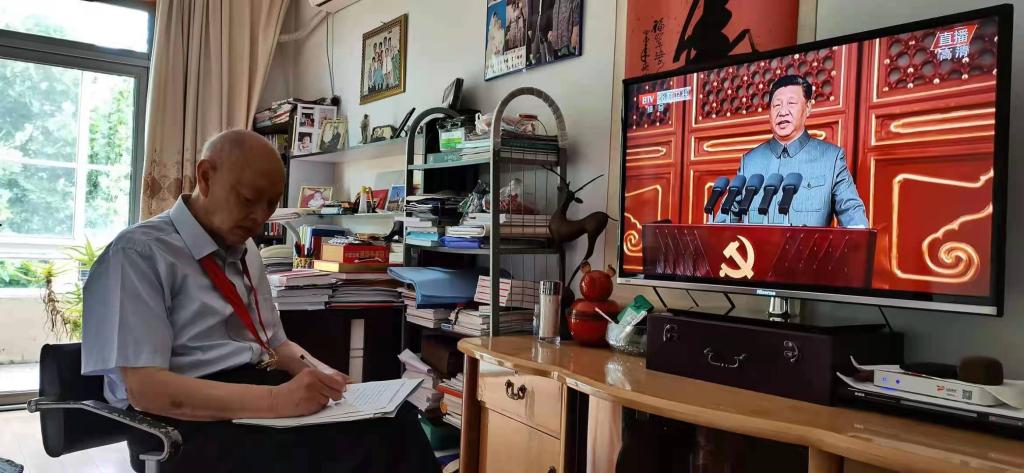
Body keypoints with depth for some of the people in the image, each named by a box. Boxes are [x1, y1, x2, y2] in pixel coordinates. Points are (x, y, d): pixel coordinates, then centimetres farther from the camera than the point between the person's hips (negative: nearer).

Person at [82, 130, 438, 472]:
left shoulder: (245, 251, 16)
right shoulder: (139, 253, -8)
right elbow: (145, 388, -17)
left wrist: (316, 372, -2)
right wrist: (275, 401, -27)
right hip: (193, 422, -7)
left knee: (391, 422, -21)